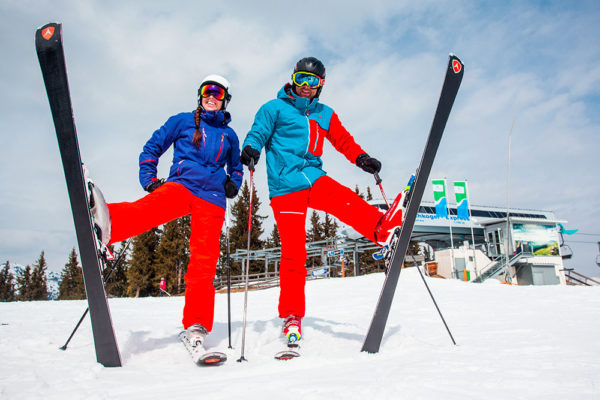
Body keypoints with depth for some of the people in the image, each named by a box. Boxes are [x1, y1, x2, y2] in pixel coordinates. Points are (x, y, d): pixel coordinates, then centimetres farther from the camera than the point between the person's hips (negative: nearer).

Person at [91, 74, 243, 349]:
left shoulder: (229, 135, 24)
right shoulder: (182, 121, 19)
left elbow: (236, 167, 35)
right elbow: (152, 147, 19)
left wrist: (233, 183, 13)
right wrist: (149, 179, 5)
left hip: (212, 196, 2)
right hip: (181, 183, -2)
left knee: (204, 262, -11)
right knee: (153, 207, -38)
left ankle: (196, 327, -6)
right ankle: (106, 223, -71)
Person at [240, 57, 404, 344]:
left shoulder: (324, 114, 20)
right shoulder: (275, 108, 9)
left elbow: (343, 140, 21)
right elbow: (258, 132, 2)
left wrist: (361, 158, 2)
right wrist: (251, 148, -22)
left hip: (314, 179, 4)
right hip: (285, 186, -4)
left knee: (347, 202, -30)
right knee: (293, 251, -6)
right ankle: (291, 316, 4)